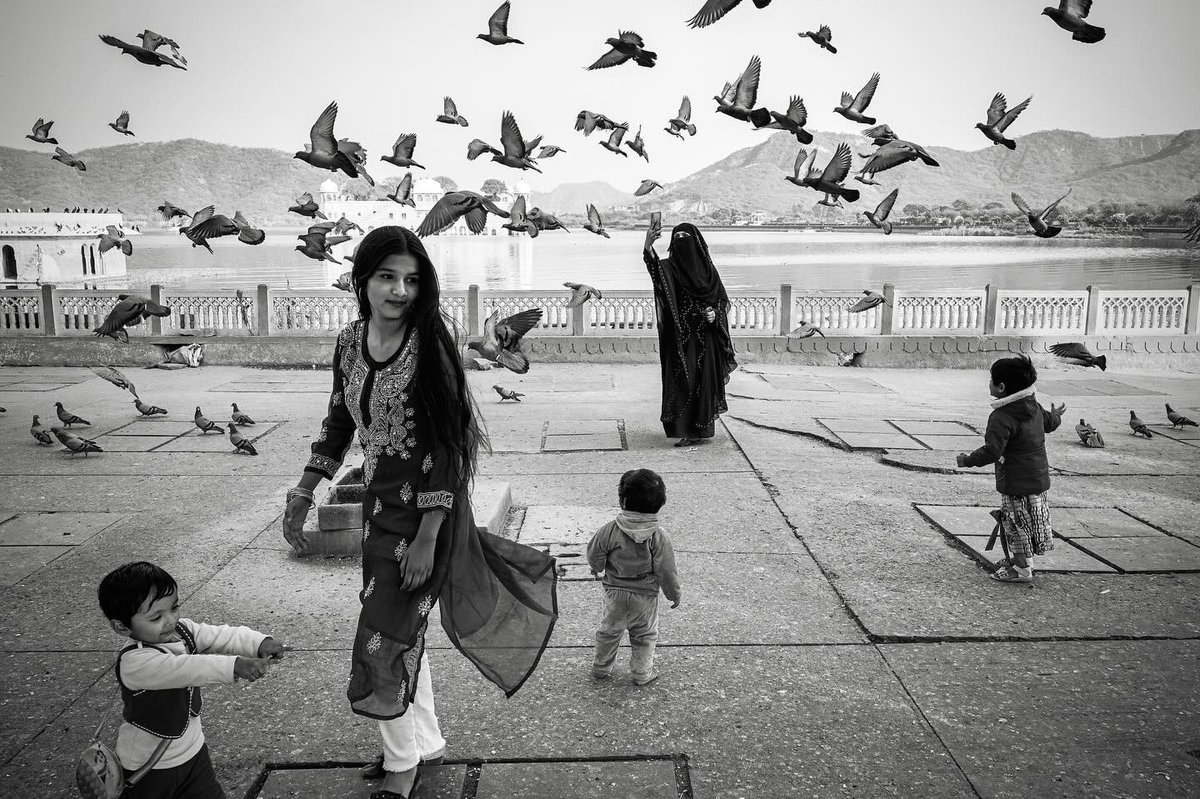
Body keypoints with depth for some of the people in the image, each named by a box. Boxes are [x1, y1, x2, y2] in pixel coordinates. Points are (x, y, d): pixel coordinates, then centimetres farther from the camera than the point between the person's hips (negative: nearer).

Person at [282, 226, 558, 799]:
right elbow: (338, 425, 14)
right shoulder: (350, 343, 1)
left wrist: (427, 537, -20)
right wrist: (300, 497, 11)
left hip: (424, 511, -7)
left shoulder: (429, 347, -18)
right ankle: (426, 742, 42)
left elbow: (446, 449, -19)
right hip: (379, 506, 7)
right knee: (403, 632, 20)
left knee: (383, 641, 1)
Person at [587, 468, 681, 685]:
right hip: (645, 596, -1)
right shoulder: (658, 538, -21)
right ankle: (642, 673, 33)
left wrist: (597, 568, 16)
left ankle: (601, 669, 38)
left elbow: (594, 559, -8)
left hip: (615, 593, 1)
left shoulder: (609, 531, -20)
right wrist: (674, 594, 3)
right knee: (645, 635, 21)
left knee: (609, 631, 23)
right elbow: (666, 572, -14)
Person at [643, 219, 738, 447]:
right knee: (680, 381, -3)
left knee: (704, 380, 3)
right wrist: (648, 246, -40)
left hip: (704, 336, 1)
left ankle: (702, 429, 13)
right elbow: (655, 267, -23)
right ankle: (685, 430, 2)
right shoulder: (670, 267, 1)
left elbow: (722, 299, 10)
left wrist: (715, 313, -10)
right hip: (680, 336, -1)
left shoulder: (707, 268, 6)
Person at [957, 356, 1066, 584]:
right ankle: (1017, 559, 35)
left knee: (1016, 523, 4)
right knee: (1028, 522, 20)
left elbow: (991, 451, -28)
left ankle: (1021, 570, 13)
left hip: (1017, 482, -9)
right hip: (1039, 477, 9)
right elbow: (1049, 423, 22)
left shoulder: (1002, 417, -25)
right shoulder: (1034, 407, 2)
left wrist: (968, 460, -14)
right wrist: (1056, 415, 45)